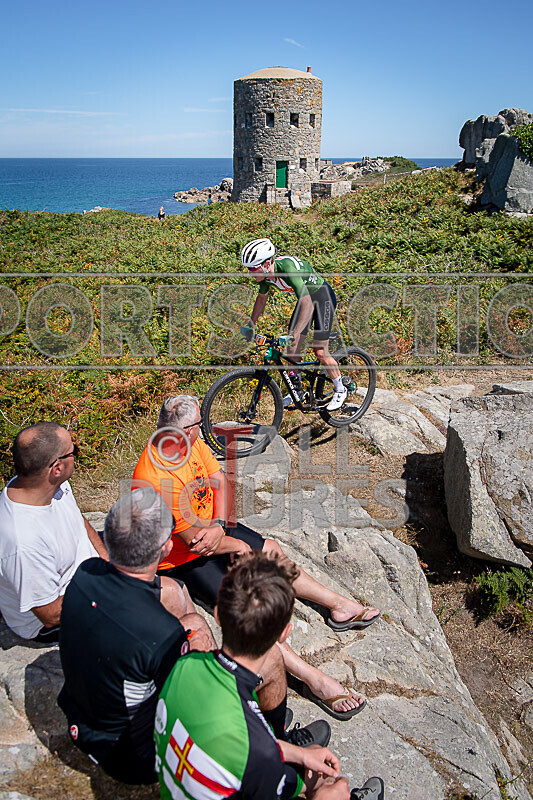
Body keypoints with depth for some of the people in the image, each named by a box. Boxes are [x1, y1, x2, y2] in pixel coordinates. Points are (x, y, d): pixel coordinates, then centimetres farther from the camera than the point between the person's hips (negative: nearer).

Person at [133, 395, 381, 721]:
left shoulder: (191, 442, -10)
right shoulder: (156, 480, -33)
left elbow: (220, 481, -2)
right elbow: (193, 539, -26)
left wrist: (218, 526, -19)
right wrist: (237, 545, -11)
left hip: (212, 527, 9)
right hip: (181, 558, -8)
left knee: (270, 549, 7)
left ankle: (338, 604, 19)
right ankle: (315, 680, -23)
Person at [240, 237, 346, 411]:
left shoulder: (288, 269, -39)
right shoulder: (265, 273, -15)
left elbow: (307, 306, -44)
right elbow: (261, 298, 6)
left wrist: (294, 335, -50)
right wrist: (250, 325, 2)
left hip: (323, 297, -7)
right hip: (306, 298, 8)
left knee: (320, 352, -7)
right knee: (292, 349, 4)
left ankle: (340, 390, 13)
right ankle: (297, 389, 21)